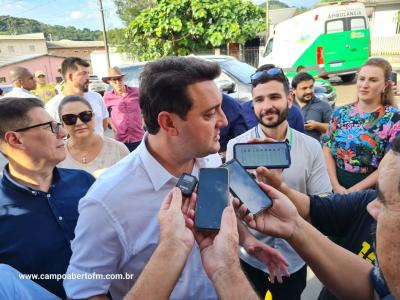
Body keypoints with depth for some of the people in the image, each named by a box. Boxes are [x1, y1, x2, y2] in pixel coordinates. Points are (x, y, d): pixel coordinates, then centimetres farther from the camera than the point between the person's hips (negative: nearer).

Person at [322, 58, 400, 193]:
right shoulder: (340, 112, 1)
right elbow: (327, 149, -1)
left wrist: (354, 190, -16)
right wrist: (335, 185, -12)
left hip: (371, 190, -2)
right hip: (337, 185, 3)